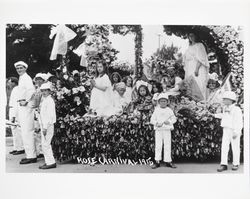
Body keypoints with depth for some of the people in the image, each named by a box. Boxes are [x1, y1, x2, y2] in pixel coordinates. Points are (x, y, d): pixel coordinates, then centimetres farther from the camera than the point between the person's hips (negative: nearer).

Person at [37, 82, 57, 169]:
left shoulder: (50, 101, -14)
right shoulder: (43, 100, 14)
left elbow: (50, 115, -20)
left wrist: (45, 127, -21)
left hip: (48, 125, -10)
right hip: (43, 125, 10)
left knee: (45, 144, -8)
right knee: (46, 144, 13)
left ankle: (51, 162, -2)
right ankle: (48, 162, 21)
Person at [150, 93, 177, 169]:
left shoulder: (169, 110, 7)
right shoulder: (156, 110, 6)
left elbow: (174, 119, 5)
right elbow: (152, 119, 4)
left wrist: (169, 122, -15)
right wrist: (157, 123, -14)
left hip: (167, 130, 1)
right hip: (158, 130, -1)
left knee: (167, 145, 2)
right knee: (158, 146, -2)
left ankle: (168, 161, 11)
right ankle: (157, 161, 3)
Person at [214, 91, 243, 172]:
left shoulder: (236, 110, -17)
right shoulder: (225, 108, 6)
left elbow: (240, 122, -18)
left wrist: (236, 132, -22)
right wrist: (216, 115, 34)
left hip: (234, 131, -6)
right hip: (226, 130, 6)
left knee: (235, 148, 6)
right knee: (224, 147, 0)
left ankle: (236, 164, 21)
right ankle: (223, 165, 3)